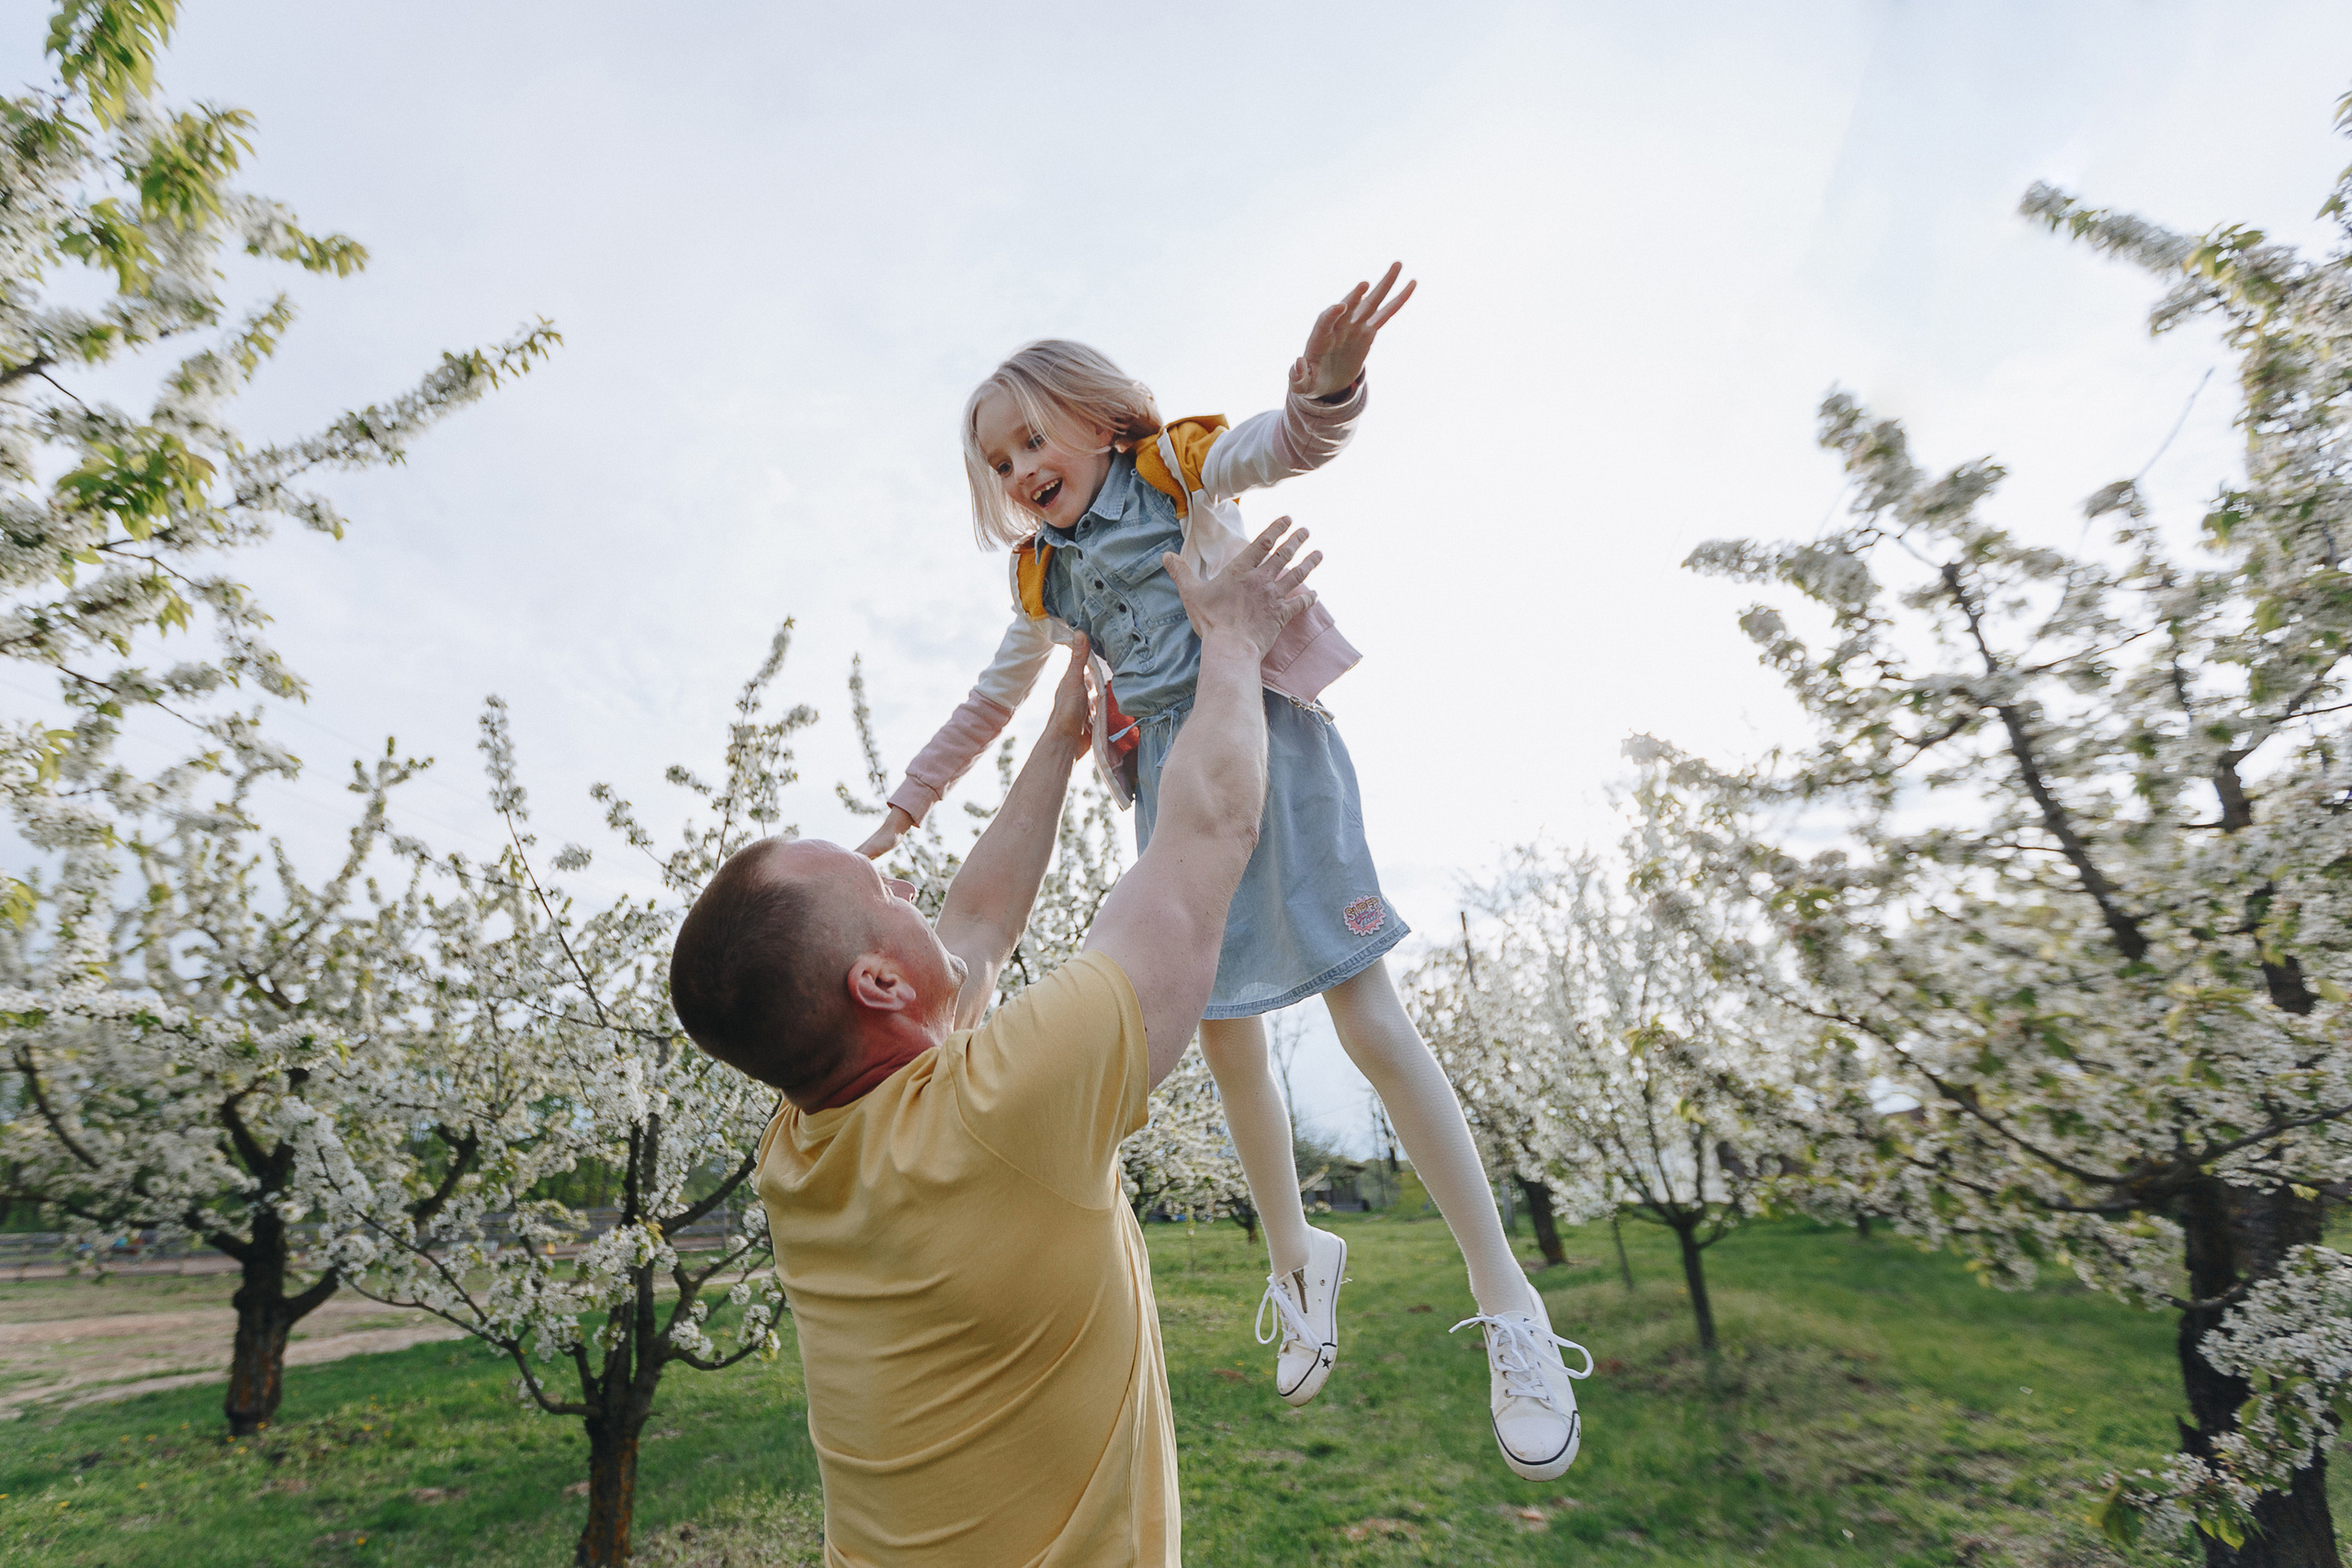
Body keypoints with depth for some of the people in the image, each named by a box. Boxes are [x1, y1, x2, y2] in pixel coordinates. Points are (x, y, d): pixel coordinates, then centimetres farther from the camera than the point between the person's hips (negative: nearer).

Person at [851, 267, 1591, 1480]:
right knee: (1227, 1042, 6)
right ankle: (1297, 1259, 29)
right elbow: (988, 707, 23)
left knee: (1370, 1021, -7)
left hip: (1271, 743, -4)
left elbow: (1288, 445, -15)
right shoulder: (1046, 575, 17)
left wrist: (1325, 384, -38)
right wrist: (900, 810, 23)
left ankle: (1507, 1300, 7)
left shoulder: (1182, 464, 5)